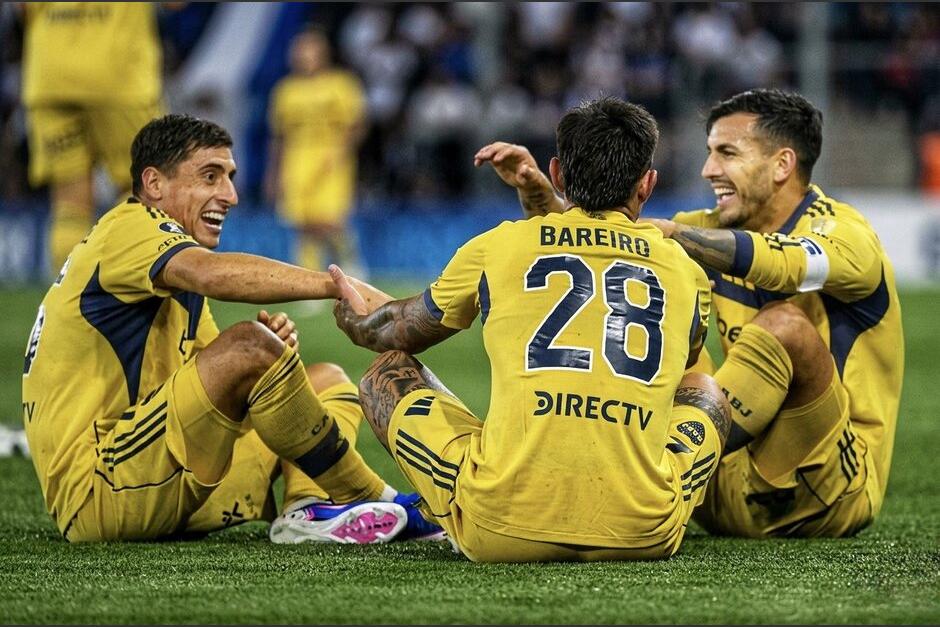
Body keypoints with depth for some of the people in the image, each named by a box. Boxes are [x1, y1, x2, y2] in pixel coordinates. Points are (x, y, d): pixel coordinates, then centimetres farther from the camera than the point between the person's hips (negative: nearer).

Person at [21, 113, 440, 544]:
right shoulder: (128, 228, -8)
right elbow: (214, 274, -29)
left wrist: (270, 346, -2)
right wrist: (338, 284, -36)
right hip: (95, 490, -11)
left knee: (328, 381, 11)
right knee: (247, 345, -27)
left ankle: (311, 508, -21)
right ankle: (378, 501, -16)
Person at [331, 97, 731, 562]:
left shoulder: (496, 248, 9)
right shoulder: (685, 271, 13)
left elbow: (403, 334, 28)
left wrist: (357, 324, 54)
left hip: (503, 533, -2)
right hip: (644, 535, 2)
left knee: (388, 373, 24)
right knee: (704, 394, 34)